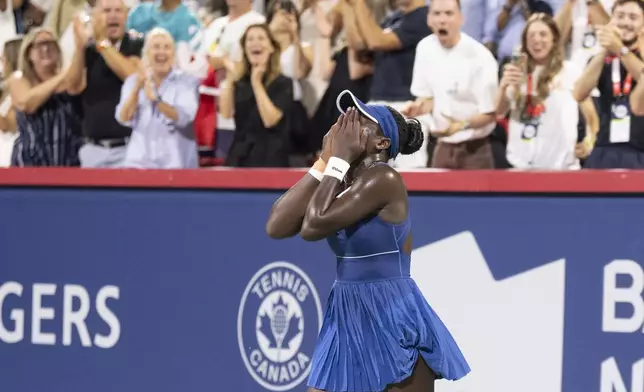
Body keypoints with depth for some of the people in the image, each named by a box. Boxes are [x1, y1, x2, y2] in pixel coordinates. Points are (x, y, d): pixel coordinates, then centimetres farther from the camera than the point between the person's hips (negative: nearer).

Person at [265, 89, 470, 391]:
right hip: (348, 320, 8)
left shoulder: (383, 179, -15)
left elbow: (313, 226, -21)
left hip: (394, 322, -8)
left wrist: (338, 160, -11)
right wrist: (324, 162, 0)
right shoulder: (342, 180, 9)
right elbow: (277, 227, 0)